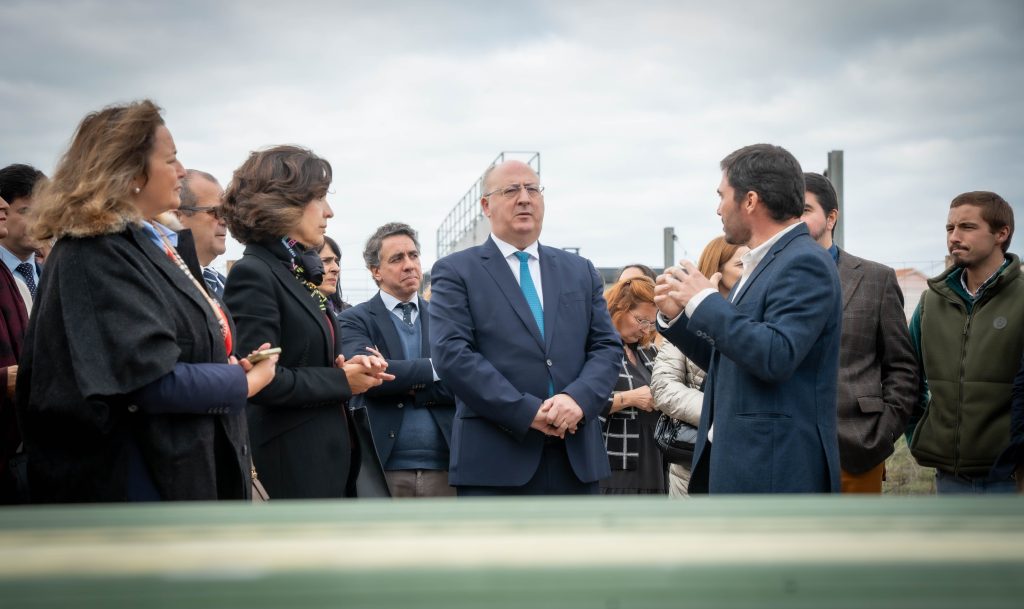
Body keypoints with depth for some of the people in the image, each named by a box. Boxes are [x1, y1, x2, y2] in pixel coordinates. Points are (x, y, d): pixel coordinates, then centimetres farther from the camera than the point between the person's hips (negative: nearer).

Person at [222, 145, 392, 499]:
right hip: (291, 467, -9)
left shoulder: (302, 272, 16)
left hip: (329, 461, 9)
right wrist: (342, 381, -11)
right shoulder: (254, 274, -12)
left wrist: (350, 367, 2)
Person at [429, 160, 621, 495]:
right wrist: (527, 411, -16)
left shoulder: (580, 271, 17)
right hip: (495, 461, -4)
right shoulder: (455, 272, 3)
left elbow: (607, 346, 10)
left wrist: (578, 397, -11)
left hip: (577, 458, 4)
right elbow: (451, 353, -9)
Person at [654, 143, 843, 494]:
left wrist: (704, 301, -18)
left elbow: (776, 357, -27)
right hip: (739, 465, 10)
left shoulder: (805, 263, -14)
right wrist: (677, 315, 6)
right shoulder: (762, 264, 16)